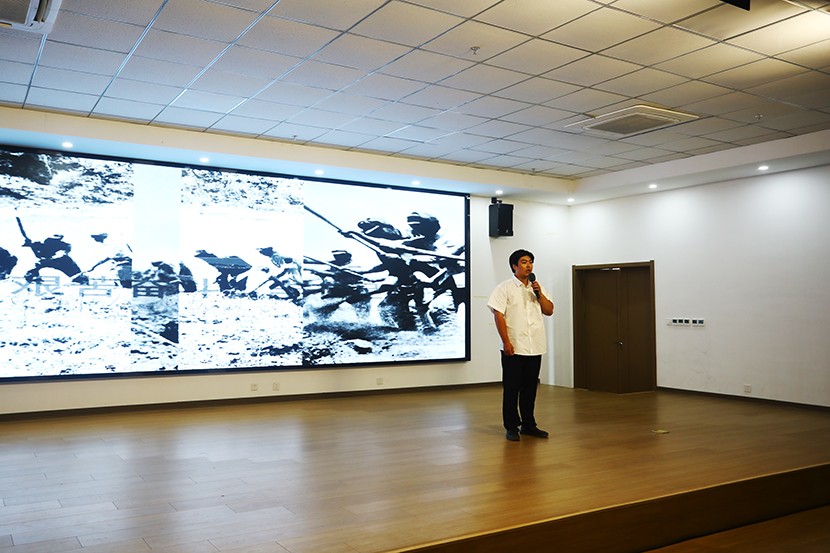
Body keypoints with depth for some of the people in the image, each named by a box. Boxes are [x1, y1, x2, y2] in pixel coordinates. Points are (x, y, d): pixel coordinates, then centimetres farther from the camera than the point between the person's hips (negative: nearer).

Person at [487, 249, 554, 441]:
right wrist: (506, 342, -15)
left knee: (530, 388, 11)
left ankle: (528, 424, 22)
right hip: (513, 348, -5)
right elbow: (498, 315, -9)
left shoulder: (537, 288, 14)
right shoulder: (505, 288, -4)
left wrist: (539, 293, -5)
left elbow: (549, 311, 10)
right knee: (511, 388, 2)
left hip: (534, 347, 5)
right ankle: (511, 427, 11)